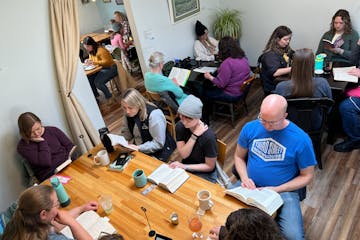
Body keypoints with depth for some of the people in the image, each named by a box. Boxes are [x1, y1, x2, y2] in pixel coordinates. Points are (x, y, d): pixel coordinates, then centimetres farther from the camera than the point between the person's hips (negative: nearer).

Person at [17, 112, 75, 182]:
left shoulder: (53, 130, 8)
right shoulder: (23, 146, -2)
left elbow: (70, 146, 7)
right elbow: (45, 162, -13)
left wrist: (70, 157, -11)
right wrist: (42, 141, -8)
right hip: (51, 175, -4)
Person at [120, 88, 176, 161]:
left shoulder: (154, 115, -27)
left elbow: (158, 144, -25)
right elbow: (126, 133, 3)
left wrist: (139, 148, -30)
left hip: (158, 151, -6)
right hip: (139, 149, 6)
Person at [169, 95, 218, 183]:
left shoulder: (208, 136, -28)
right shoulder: (180, 126, -11)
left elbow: (210, 166, -17)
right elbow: (183, 154, -14)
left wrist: (184, 166, -21)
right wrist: (194, 135, -26)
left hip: (205, 174, -5)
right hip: (184, 167, 5)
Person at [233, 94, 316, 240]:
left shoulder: (301, 139, -12)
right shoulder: (250, 128, -4)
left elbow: (307, 176, -2)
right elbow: (239, 157, 9)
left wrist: (277, 190, -12)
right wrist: (245, 178, -9)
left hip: (284, 191, -2)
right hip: (251, 188, 3)